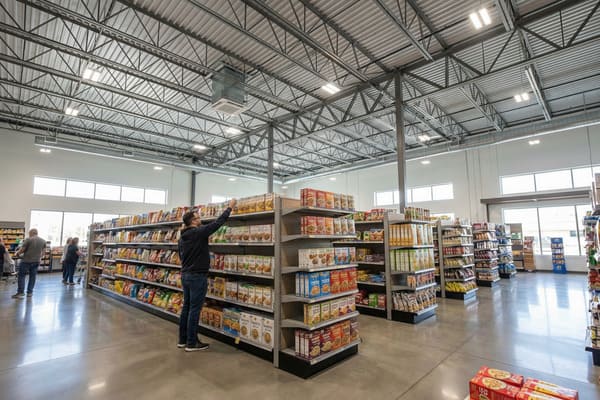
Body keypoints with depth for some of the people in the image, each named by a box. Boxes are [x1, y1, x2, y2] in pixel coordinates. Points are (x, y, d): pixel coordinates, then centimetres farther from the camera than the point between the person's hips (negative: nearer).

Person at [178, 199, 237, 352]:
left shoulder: (182, 237, 11)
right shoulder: (199, 232, -16)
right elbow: (218, 223, -13)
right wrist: (230, 207, -3)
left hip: (185, 275, 9)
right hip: (197, 276, -9)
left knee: (186, 307, 15)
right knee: (194, 310, -1)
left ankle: (183, 339, 25)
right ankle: (192, 343, 7)